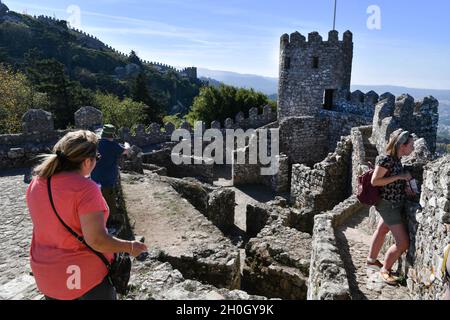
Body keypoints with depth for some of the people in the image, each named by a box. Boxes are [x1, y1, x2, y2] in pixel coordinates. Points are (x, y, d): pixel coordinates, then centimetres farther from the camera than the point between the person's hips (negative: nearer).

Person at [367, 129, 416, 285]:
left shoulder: (397, 159, 3)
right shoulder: (386, 159, -23)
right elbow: (374, 181, -24)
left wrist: (405, 185, -2)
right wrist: (400, 177, -23)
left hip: (395, 203, 10)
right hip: (388, 205, -10)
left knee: (382, 230, 24)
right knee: (403, 243, -6)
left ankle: (371, 259, 44)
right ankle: (385, 269, 14)